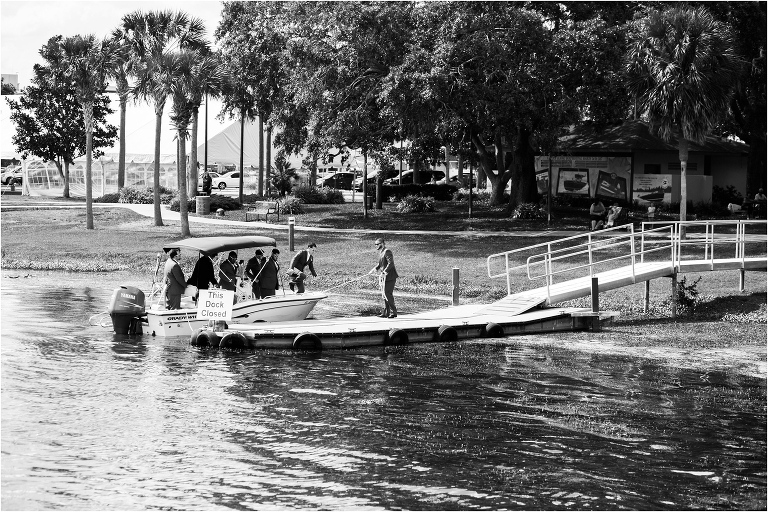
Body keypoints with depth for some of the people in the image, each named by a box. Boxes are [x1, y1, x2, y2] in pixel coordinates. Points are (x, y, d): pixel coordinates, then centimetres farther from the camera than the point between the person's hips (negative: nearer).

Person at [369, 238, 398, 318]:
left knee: (388, 294, -9)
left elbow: (391, 263, -23)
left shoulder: (387, 252, -14)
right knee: (385, 295, 11)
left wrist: (384, 272, -29)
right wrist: (374, 269, 13)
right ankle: (386, 313, 15)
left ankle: (393, 312, -3)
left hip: (389, 277, -10)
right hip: (384, 277, 10)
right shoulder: (381, 252, 16)